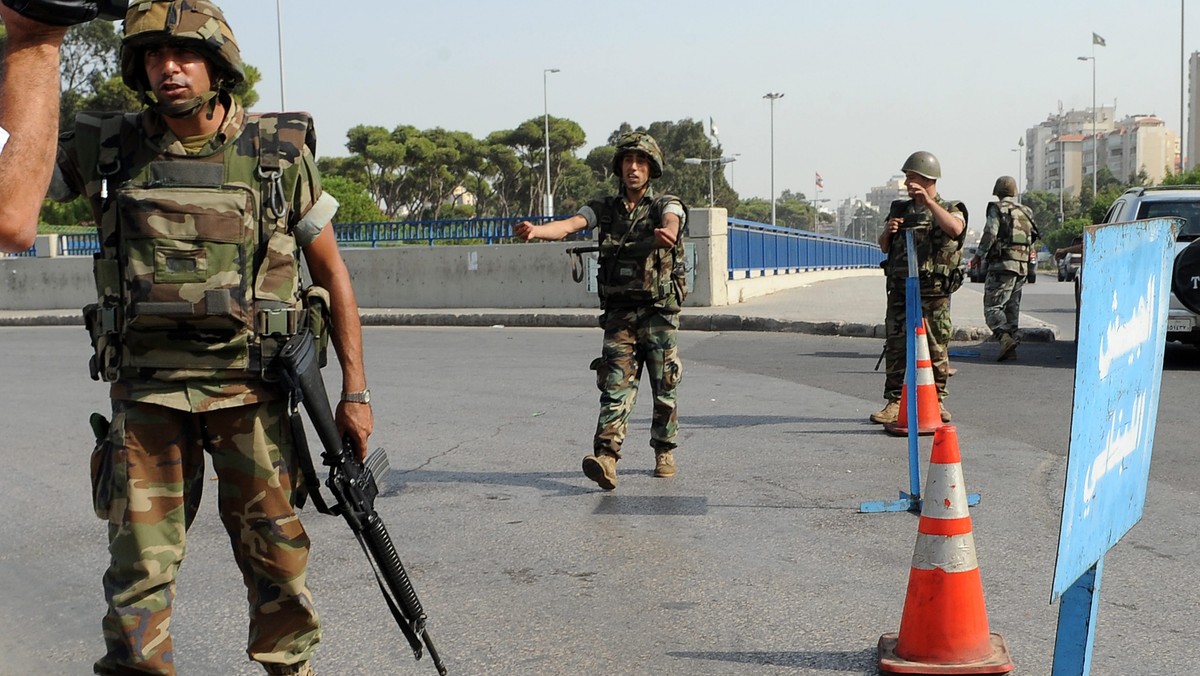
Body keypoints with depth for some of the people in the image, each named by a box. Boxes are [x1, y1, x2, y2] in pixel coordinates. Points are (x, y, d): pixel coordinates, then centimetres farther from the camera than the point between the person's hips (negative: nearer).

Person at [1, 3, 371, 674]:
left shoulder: (282, 153, -1)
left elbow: (332, 273, 4)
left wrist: (355, 392, 0)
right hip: (146, 392, 1)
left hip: (251, 390, -1)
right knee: (140, 562, 3)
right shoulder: (109, 148, 3)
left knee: (275, 551, 9)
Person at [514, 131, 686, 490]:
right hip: (619, 315, 1)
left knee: (664, 388, 7)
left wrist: (665, 233, -53)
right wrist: (534, 230, -34)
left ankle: (665, 453, 25)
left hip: (659, 314, -1)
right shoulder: (605, 208, 5)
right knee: (616, 384, -9)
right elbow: (569, 224, -12)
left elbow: (671, 225, -26)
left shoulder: (667, 205, -2)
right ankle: (606, 458, -20)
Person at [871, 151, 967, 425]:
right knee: (895, 347, 0)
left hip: (933, 293, -4)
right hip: (900, 291, 4)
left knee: (936, 349, 2)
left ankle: (937, 401, 15)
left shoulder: (950, 209, 3)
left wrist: (928, 202, -25)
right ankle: (894, 403, 5)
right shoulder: (899, 209, 16)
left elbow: (955, 229, -22)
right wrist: (888, 231, -4)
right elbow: (884, 247, 18)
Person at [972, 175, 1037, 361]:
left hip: (1002, 264, -7)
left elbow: (990, 234, -12)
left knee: (992, 306, -9)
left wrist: (979, 254, -1)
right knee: (1012, 307, 13)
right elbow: (1032, 238, 16)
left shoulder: (997, 209, -3)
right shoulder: (1025, 212, 18)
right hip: (1022, 267, 7)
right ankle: (1011, 342, 12)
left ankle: (1005, 338, -28)